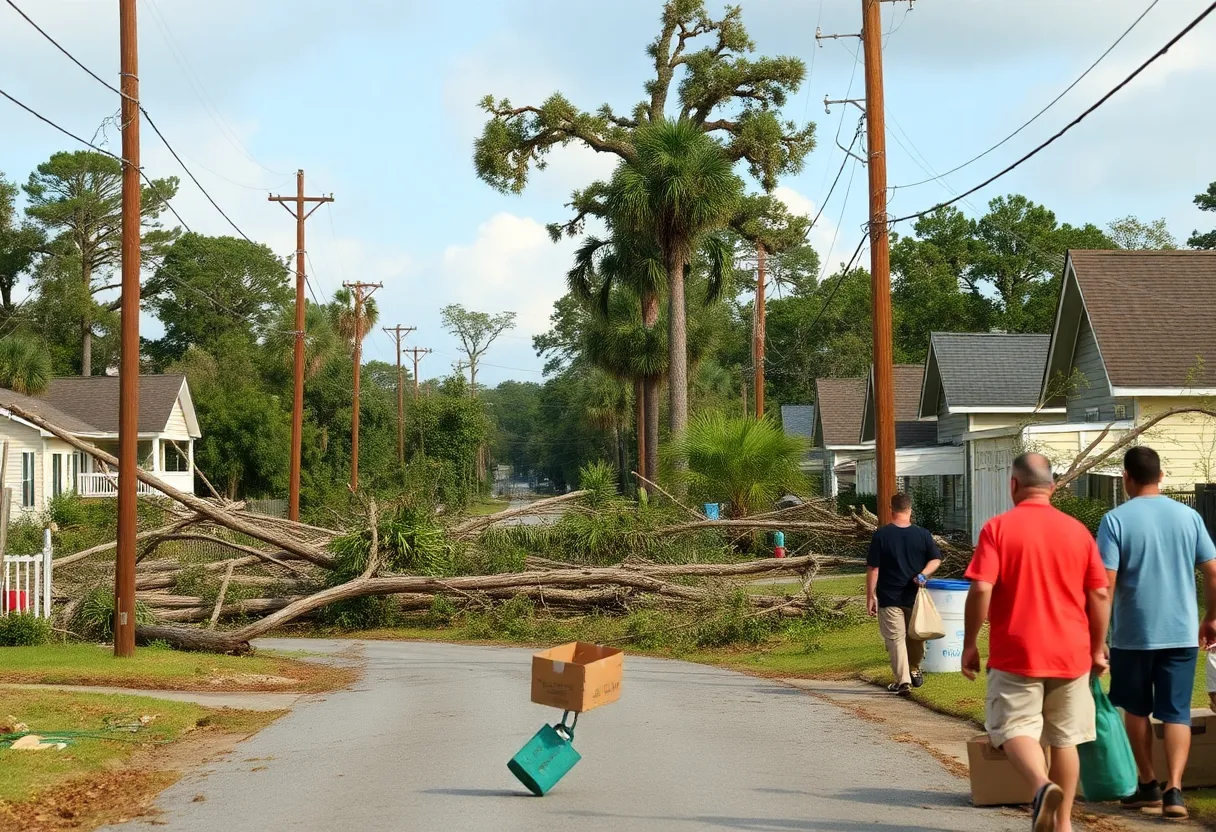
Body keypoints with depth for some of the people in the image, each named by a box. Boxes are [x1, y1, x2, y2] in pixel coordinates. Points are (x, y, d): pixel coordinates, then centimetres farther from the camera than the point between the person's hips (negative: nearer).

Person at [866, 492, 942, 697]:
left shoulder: (881, 535, -10)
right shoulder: (923, 534, -2)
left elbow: (873, 568, -10)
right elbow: (936, 559, -1)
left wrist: (870, 596, -5)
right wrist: (923, 575, -10)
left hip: (889, 597, -3)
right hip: (915, 596, 3)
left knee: (895, 638, 1)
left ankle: (903, 681, -5)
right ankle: (914, 670, 38)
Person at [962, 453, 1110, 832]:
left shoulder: (998, 527, -7)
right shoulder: (1077, 530, 3)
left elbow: (981, 590, -14)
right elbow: (1100, 594, 3)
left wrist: (970, 644, -3)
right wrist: (1098, 648, 14)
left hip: (1016, 653, -3)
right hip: (1071, 653, 3)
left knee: (1015, 728, 1)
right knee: (1064, 738, 13)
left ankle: (1042, 786, -26)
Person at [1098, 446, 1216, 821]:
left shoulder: (1116, 519, -9)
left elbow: (1105, 585, -13)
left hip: (1133, 634, -2)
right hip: (1182, 632, 2)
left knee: (1136, 709, 16)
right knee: (1176, 713, 4)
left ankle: (1149, 786, 23)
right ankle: (1173, 788, -11)